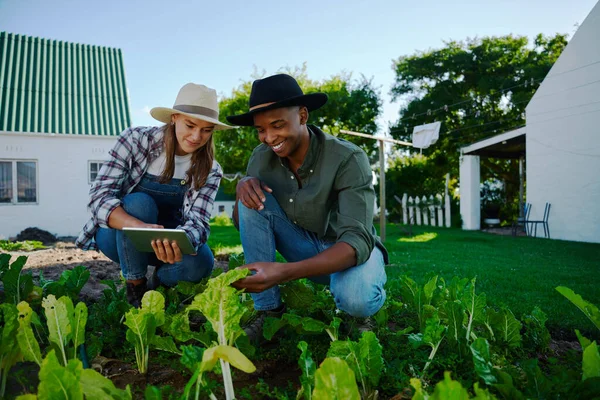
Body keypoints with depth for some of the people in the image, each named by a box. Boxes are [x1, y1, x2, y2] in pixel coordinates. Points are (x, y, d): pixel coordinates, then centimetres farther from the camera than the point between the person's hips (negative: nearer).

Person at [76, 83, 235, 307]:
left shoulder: (210, 170, -13)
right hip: (116, 234, -1)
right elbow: (99, 196, -26)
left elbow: (198, 221, -24)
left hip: (164, 242, 1)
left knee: (200, 262, -29)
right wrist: (140, 226, -46)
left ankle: (159, 285, 5)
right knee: (140, 203, -33)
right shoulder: (135, 140, -20)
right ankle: (135, 287, -13)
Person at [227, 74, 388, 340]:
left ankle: (359, 310, 2)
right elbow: (242, 223, -2)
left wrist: (284, 272, -49)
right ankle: (268, 309, -12)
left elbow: (358, 241, -34)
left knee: (356, 300, -38)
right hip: (305, 247, 4)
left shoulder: (348, 159, -25)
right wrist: (242, 186, -26)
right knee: (252, 197, -19)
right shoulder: (261, 157, -10)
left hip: (350, 250, -4)